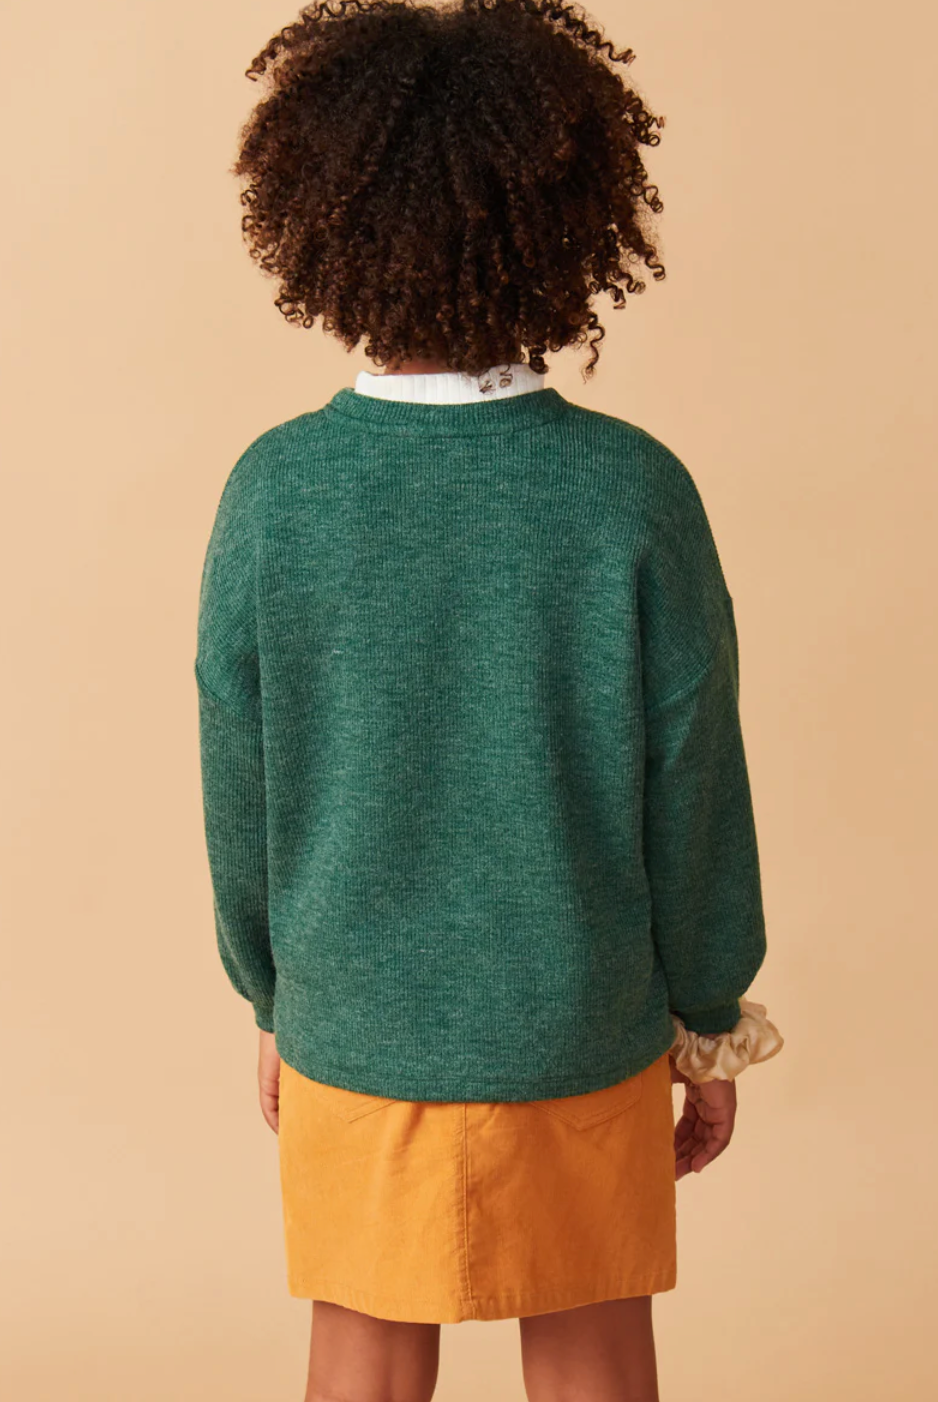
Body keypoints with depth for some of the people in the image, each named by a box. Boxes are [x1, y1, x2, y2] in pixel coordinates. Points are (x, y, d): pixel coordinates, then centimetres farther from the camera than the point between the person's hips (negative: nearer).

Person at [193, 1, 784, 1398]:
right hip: (580, 1035, -1)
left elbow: (240, 794, -6)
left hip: (353, 1032, 1)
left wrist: (271, 1005, 10)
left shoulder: (272, 491, -14)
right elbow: (694, 794, -10)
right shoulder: (635, 494, -18)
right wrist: (713, 1025, 5)